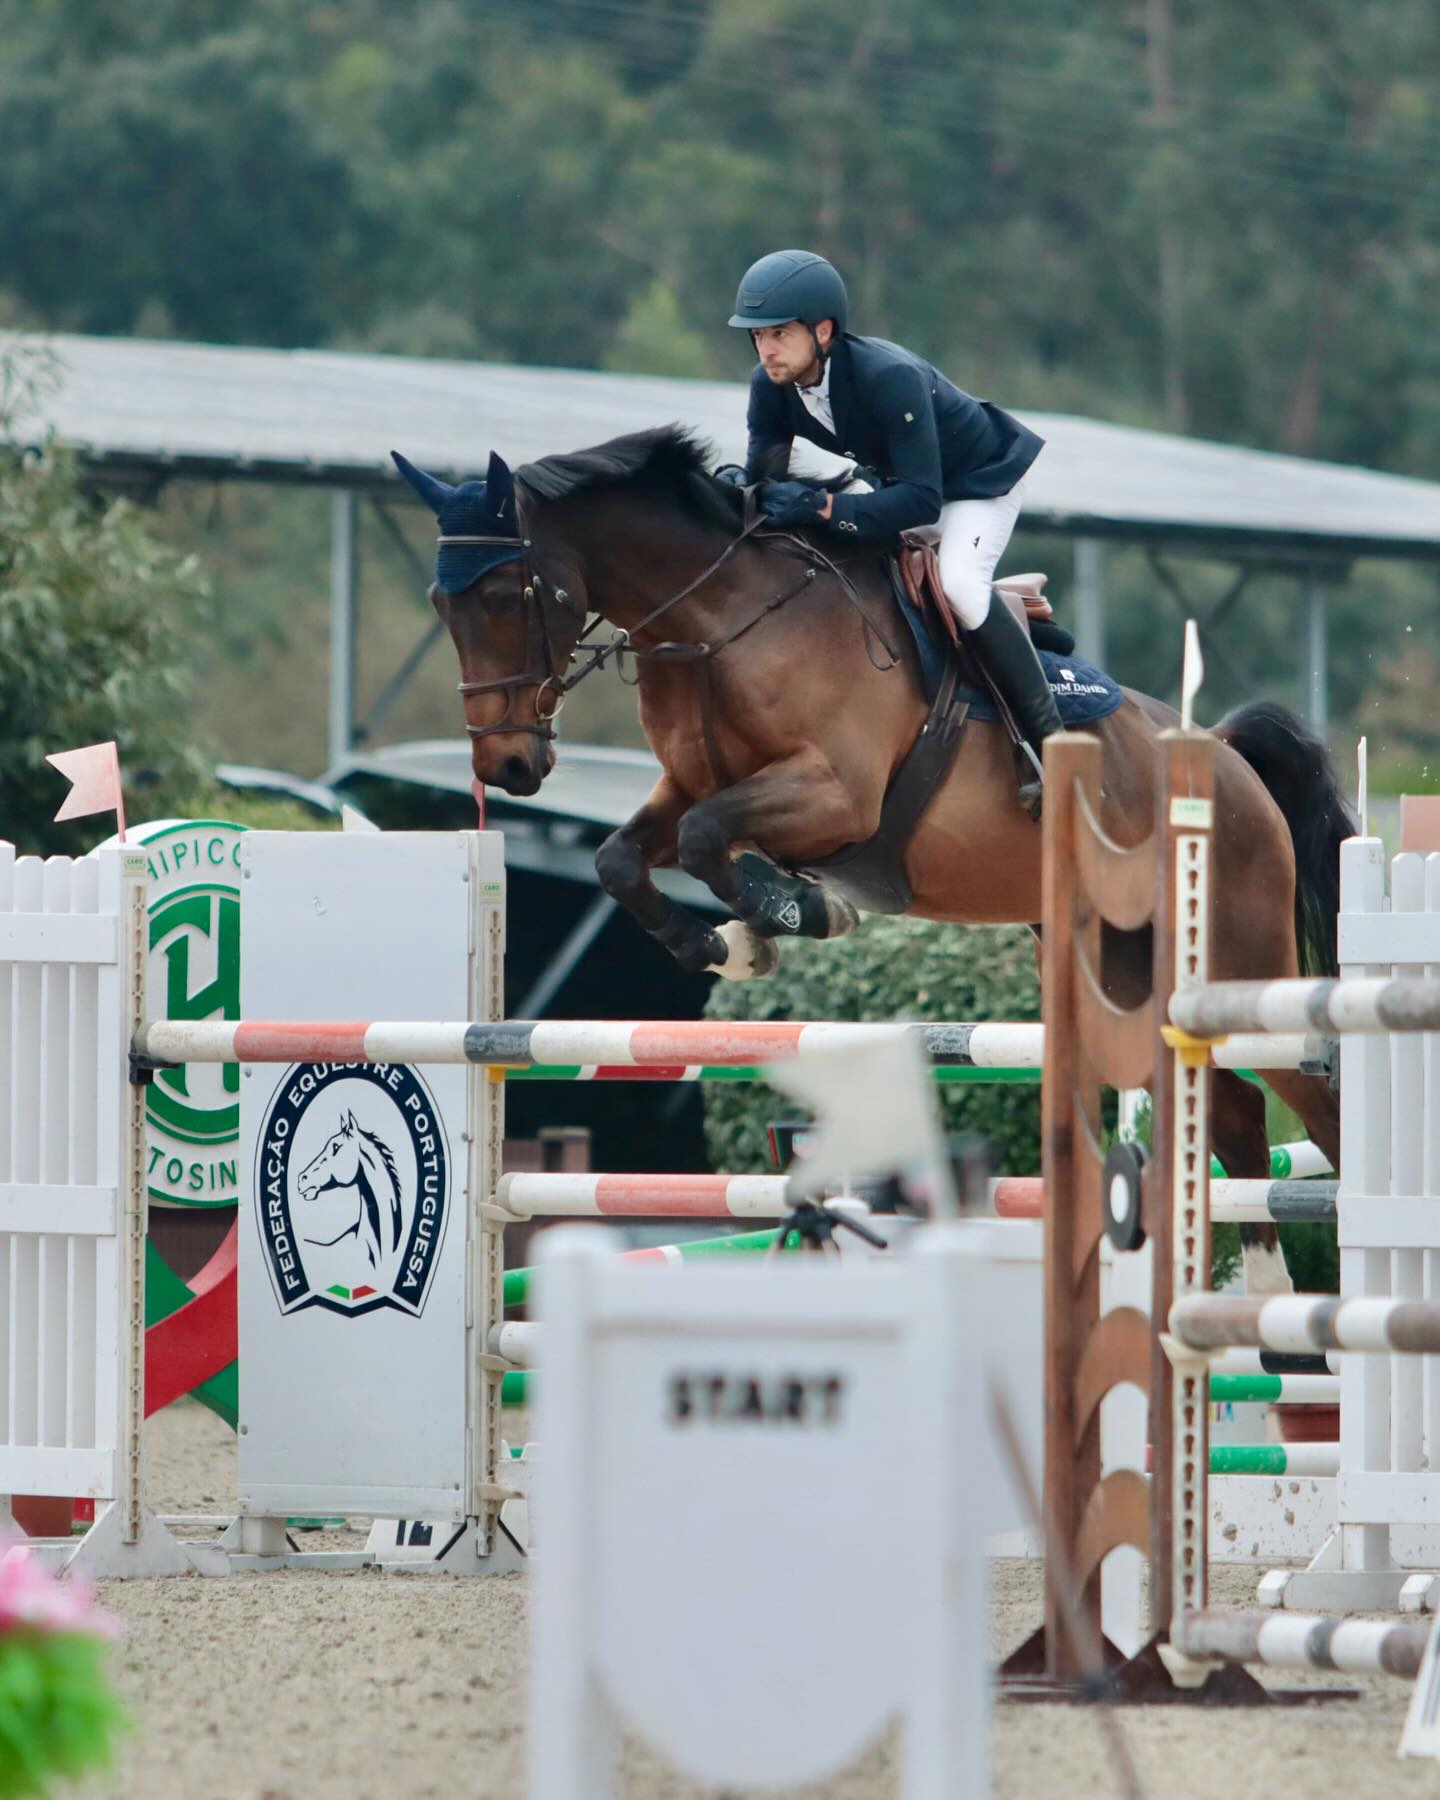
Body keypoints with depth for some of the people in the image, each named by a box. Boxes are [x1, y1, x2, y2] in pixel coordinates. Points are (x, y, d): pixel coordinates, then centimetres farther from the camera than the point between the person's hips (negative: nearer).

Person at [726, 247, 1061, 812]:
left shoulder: (889, 377, -41)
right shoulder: (771, 385, -19)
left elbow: (920, 499, -45)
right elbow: (762, 467, -13)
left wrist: (821, 507, -56)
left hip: (979, 475, -8)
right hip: (896, 476, 8)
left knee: (959, 583, -32)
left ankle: (1049, 741, -23)